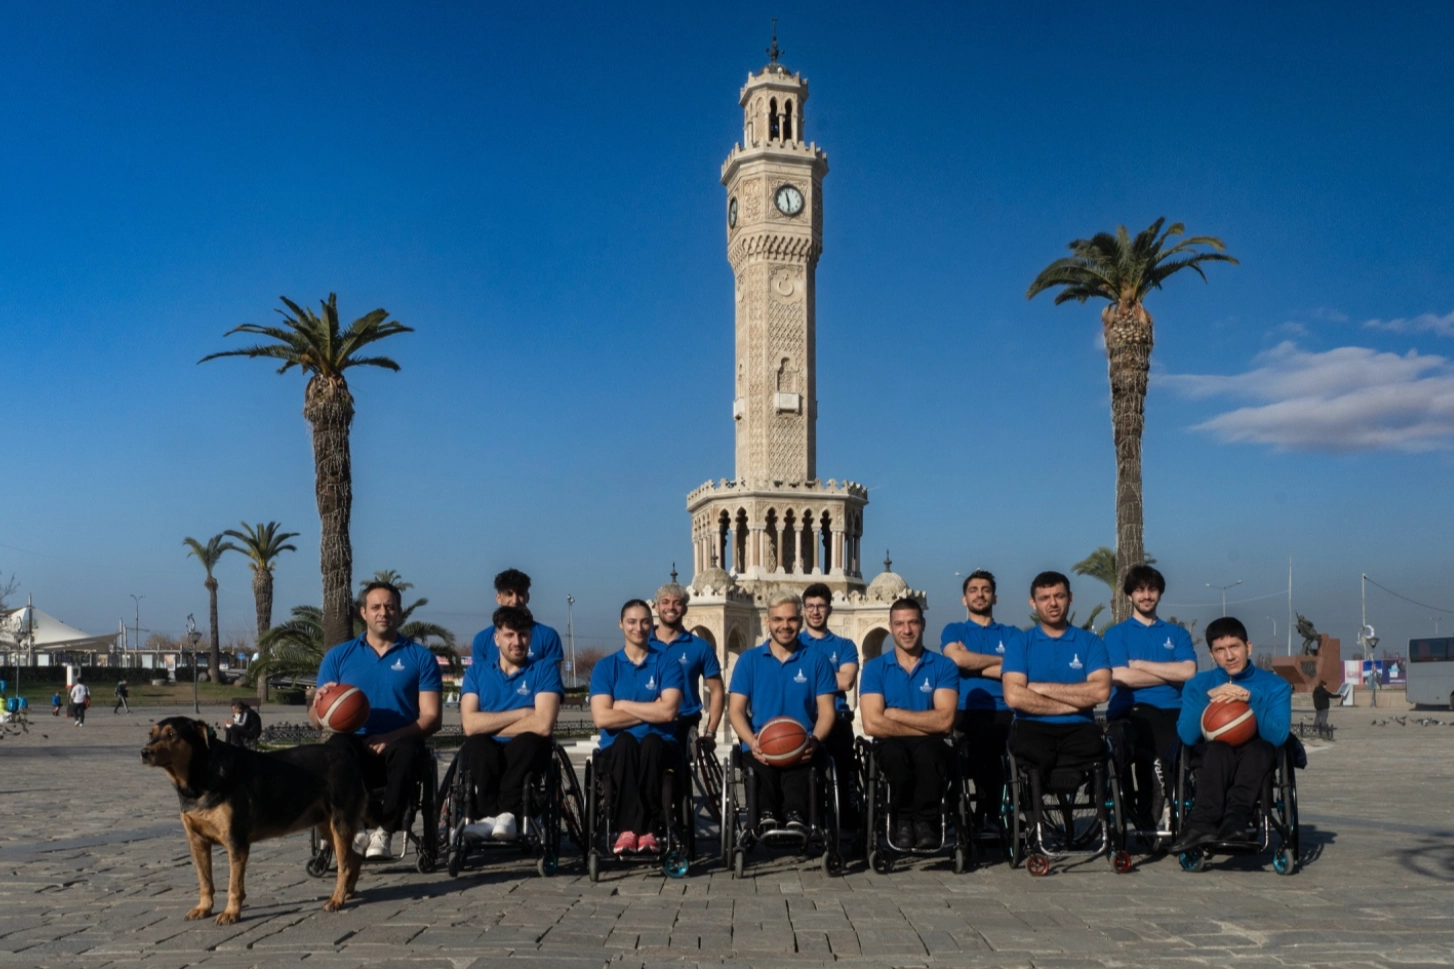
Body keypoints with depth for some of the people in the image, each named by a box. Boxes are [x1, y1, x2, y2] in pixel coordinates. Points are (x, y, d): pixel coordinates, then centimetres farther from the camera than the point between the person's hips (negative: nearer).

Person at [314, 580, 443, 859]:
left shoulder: (420, 657, 11)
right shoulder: (338, 656, 15)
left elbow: (431, 717, 2)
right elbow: (317, 720, 11)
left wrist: (391, 737, -15)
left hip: (398, 744, -1)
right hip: (354, 745, 1)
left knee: (406, 750, -36)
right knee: (336, 746, -34)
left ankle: (384, 830, -24)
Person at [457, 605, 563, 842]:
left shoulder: (545, 670, 5)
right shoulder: (477, 671, 12)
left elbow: (543, 725, -12)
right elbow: (470, 724, -6)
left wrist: (491, 727, -4)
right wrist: (521, 714, -7)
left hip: (524, 757, -1)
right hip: (485, 757, 1)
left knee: (530, 741, -34)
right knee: (476, 744, -33)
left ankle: (507, 813, -27)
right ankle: (492, 817, -30)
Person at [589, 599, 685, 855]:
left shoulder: (667, 665, 8)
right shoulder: (605, 667, 9)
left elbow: (668, 711, -9)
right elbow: (601, 718, -6)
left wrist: (623, 705, -3)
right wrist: (650, 711, -6)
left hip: (660, 748, 0)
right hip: (617, 751, 0)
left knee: (651, 741, -35)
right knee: (624, 740, -35)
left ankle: (642, 828, -34)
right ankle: (628, 828, -38)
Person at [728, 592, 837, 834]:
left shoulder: (816, 659, 16)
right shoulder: (749, 660, 17)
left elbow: (826, 711, 10)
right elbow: (736, 709, 9)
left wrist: (814, 740, -12)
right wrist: (752, 742, -11)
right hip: (760, 748, 1)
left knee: (798, 768, -38)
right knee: (762, 767, -37)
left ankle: (796, 817, -61)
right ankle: (766, 817, -58)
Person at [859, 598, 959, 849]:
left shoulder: (944, 666, 5)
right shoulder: (874, 668, 6)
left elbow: (944, 721, -9)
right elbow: (872, 724, -8)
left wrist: (895, 714, -6)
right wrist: (926, 726, -8)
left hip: (930, 746, 0)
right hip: (892, 746, 0)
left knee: (927, 750, -37)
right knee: (894, 752, -36)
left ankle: (926, 822, -17)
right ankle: (903, 822, -14)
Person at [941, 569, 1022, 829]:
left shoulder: (1012, 635, 22)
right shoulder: (954, 631, 20)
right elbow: (957, 658, -4)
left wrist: (973, 665, 1)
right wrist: (1001, 660, 5)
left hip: (1002, 713, 1)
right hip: (965, 712, 0)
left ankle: (987, 816, -18)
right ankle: (988, 816, -20)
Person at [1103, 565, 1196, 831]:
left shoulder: (1177, 634, 26)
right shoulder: (1116, 634, 19)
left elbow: (1188, 671, 5)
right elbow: (1120, 676, 0)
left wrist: (1139, 664, 4)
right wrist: (1172, 674, 5)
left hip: (1171, 711, 3)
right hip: (1130, 711, -2)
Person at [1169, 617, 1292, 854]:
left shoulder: (1275, 685, 3)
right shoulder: (1198, 684, 5)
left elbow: (1278, 736, -13)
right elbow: (1187, 736, -9)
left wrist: (1252, 698, -23)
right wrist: (1207, 699, -22)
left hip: (1256, 761, 0)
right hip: (1212, 758, 0)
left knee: (1258, 747, -34)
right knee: (1220, 747, -34)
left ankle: (1224, 822, -49)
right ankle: (1204, 825, -47)